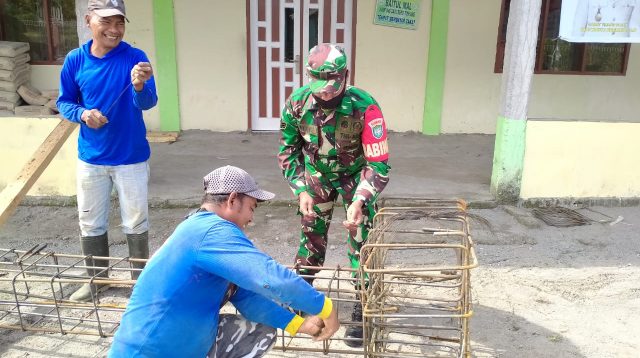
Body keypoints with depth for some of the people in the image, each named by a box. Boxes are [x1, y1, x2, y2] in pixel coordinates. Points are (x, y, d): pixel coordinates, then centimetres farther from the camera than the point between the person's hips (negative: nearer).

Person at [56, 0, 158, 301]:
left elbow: (148, 103, -23)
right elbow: (64, 102, 3)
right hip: (90, 158, 3)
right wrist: (82, 114, -18)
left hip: (131, 158, -3)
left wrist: (139, 87, -46)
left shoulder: (135, 58, -13)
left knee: (136, 222, 10)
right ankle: (97, 278, 35)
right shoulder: (75, 60, -5)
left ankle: (141, 278, 29)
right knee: (90, 222, 15)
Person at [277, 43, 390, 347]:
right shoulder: (297, 103, -24)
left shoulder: (365, 107, -34)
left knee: (361, 239, -5)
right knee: (311, 233, 11)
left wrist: (359, 200, -42)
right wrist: (301, 190, -18)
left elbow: (378, 163, -29)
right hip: (317, 174, 3)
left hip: (355, 175, -2)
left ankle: (363, 308, 10)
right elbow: (287, 149, -8)